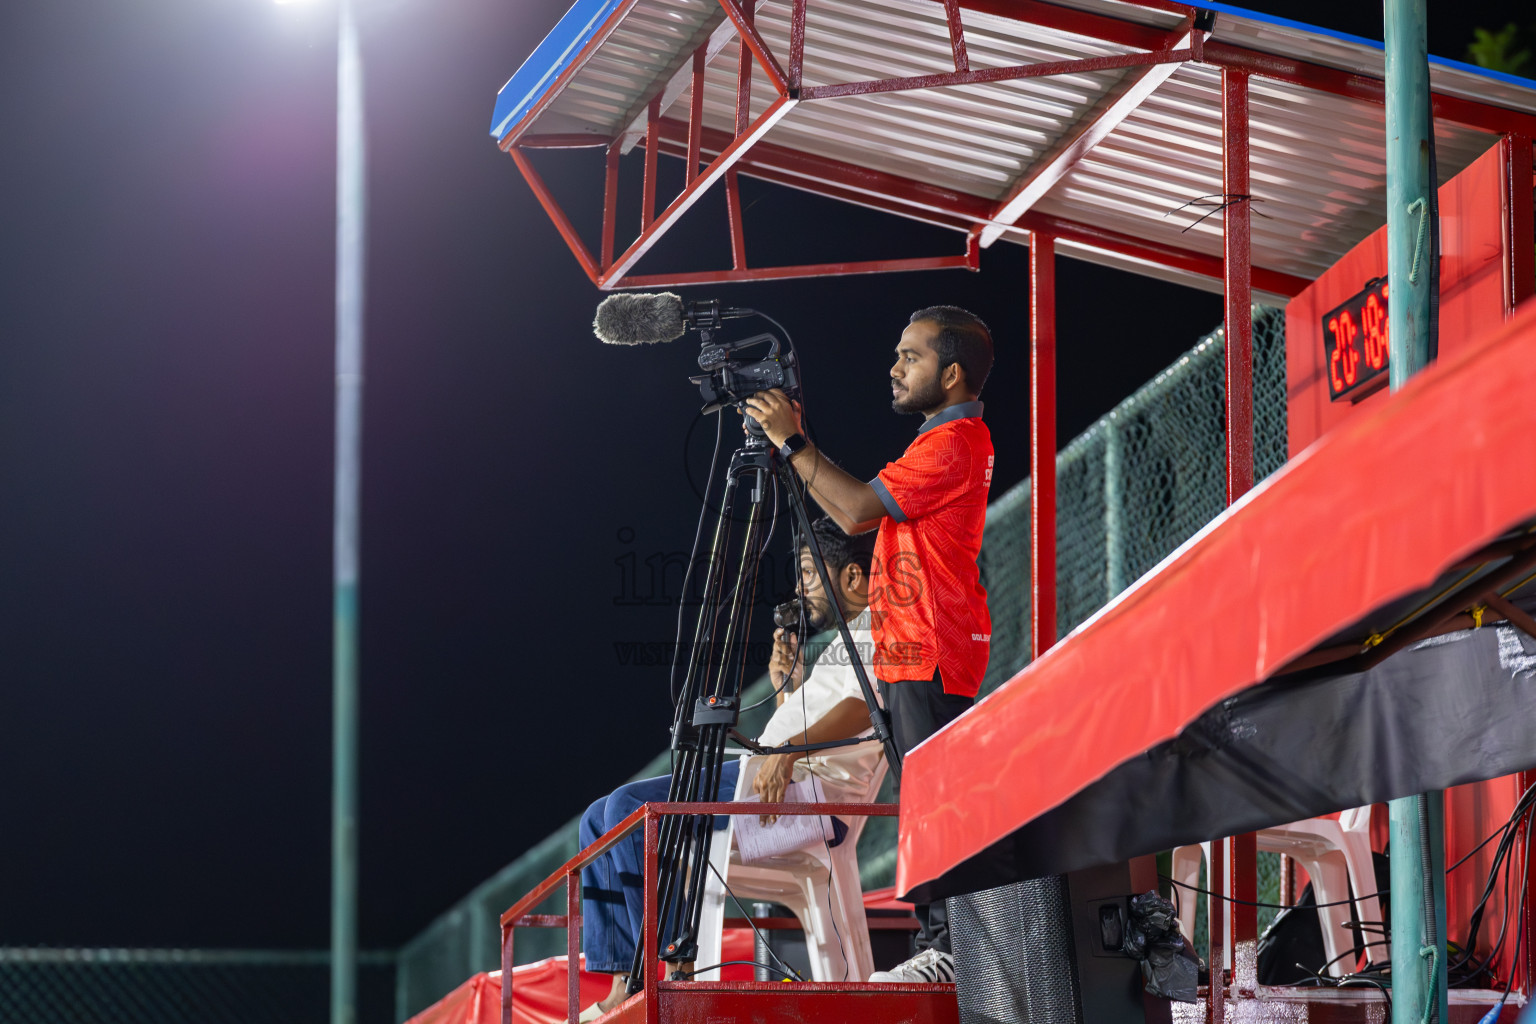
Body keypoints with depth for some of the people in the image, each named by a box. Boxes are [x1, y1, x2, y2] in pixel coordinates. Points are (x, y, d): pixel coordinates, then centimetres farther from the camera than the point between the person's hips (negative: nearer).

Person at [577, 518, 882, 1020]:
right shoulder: (839, 641, 31)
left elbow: (865, 705, -21)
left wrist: (789, 750, -32)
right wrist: (787, 687, 13)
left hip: (809, 785, -11)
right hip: (775, 779, 11)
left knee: (629, 807, -23)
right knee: (601, 819, 3)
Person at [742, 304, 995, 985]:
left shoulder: (953, 443, -12)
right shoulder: (949, 439, 22)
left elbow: (858, 510, -19)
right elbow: (856, 515, 23)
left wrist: (792, 441, -12)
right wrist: (797, 446, 17)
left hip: (930, 648, -11)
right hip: (913, 648, 11)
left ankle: (955, 950, -14)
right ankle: (942, 945, 10)